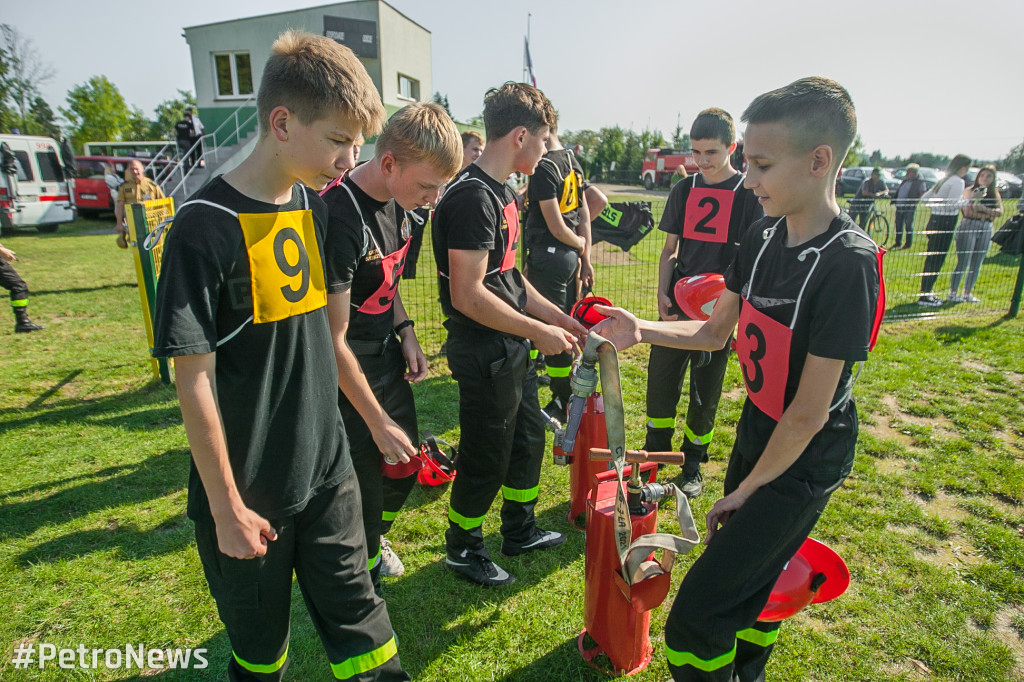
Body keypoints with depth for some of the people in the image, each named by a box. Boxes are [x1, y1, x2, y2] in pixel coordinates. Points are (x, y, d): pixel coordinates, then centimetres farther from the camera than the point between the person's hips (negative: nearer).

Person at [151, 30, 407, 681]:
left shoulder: (314, 207, 2)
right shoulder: (208, 226, -18)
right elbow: (194, 379, -16)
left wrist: (375, 423, 14)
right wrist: (227, 507, -11)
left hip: (326, 467, 5)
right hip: (249, 490, -4)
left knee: (357, 615, 14)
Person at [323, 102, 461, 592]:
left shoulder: (398, 203, -2)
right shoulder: (341, 220, -28)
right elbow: (334, 340, -25)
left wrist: (406, 331, 3)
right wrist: (376, 420, -20)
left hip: (387, 353, 8)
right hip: (347, 368, -8)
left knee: (406, 462, 18)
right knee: (364, 477, 5)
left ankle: (372, 541, 45)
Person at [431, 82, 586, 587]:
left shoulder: (502, 192, 11)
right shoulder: (473, 197, -21)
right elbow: (468, 294, -26)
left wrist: (558, 317, 13)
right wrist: (538, 331, -19)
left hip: (512, 348, 10)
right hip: (484, 355, -10)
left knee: (529, 438, 22)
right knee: (486, 459, 7)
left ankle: (520, 531, 43)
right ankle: (462, 549, 32)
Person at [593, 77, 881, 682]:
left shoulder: (847, 263, -25)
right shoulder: (763, 237, -2)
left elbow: (809, 413, -22)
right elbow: (715, 332, 7)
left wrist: (746, 490, -11)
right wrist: (639, 330, -7)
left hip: (806, 458, -6)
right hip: (757, 429, 7)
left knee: (699, 609, -7)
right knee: (751, 580, 24)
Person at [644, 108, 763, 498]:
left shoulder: (750, 194, -3)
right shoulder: (683, 191, 8)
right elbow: (670, 250, 11)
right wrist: (662, 295, -3)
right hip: (677, 306, 3)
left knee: (705, 392, 8)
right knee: (661, 381, 5)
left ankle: (693, 462, 26)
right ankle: (655, 453, 24)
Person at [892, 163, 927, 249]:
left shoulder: (920, 182, -4)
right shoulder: (905, 181, 16)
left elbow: (922, 194, -8)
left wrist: (914, 202, -16)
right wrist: (895, 200, 12)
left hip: (909, 207, -7)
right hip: (899, 206, 7)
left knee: (909, 226, -1)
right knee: (898, 225, 11)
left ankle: (908, 244, 7)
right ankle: (898, 243, 21)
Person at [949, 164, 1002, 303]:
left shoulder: (995, 193, 12)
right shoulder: (969, 191, -1)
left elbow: (1000, 211, -2)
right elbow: (966, 211, -11)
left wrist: (985, 209, -17)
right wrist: (973, 198, -21)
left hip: (986, 229, 5)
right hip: (969, 226, -5)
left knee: (976, 265, 6)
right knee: (963, 263, -6)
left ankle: (967, 293, 15)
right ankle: (953, 292, 2)